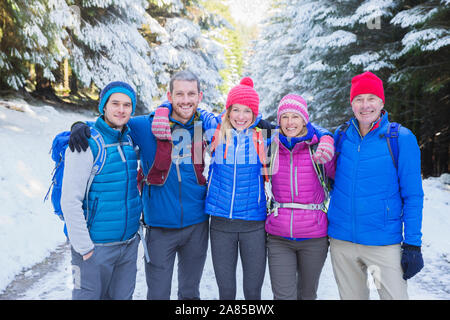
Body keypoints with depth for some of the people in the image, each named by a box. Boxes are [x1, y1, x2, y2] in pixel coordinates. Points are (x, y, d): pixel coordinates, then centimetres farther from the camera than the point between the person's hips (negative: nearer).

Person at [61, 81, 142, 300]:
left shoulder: (129, 141, 6)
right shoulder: (86, 144, -14)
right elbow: (70, 201, -17)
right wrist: (84, 247, -15)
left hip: (129, 244, 6)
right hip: (96, 247, -6)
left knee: (122, 296, 16)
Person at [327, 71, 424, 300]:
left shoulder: (401, 138, -6)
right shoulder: (341, 137, 3)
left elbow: (413, 196, -4)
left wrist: (412, 244, -6)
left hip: (384, 243, -3)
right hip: (341, 241, 3)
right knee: (351, 296, 15)